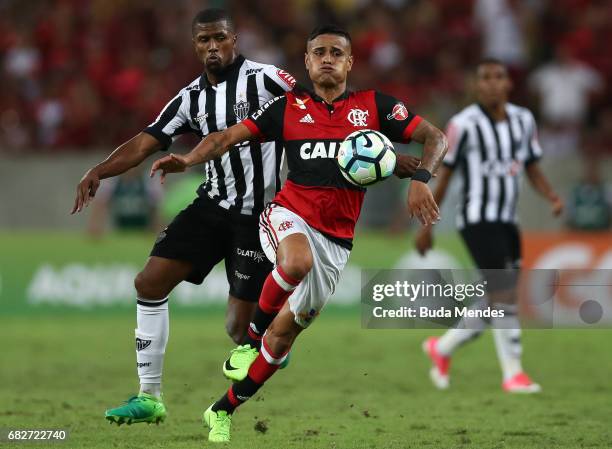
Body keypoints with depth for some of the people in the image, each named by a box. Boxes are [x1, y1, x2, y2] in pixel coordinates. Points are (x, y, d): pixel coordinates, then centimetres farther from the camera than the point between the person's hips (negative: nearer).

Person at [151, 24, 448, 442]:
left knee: (285, 332, 5)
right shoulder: (288, 106, 4)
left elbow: (436, 137, 1)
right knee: (298, 261, -39)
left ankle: (222, 412, 22)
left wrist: (421, 179, -18)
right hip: (289, 217, -2)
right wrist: (187, 160, -18)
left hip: (335, 240, 2)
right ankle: (252, 336, -13)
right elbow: (229, 136, 1)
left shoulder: (373, 106, 3)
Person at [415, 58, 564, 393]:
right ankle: (512, 373, -6)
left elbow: (533, 169, 15)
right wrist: (426, 227, -1)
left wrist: (553, 198, -5)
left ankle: (442, 348, 32)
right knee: (505, 295, -14)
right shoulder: (464, 125, -10)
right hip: (477, 220, -7)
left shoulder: (523, 120, 7)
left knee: (496, 304, 11)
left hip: (507, 221, 7)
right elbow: (443, 176, -4)